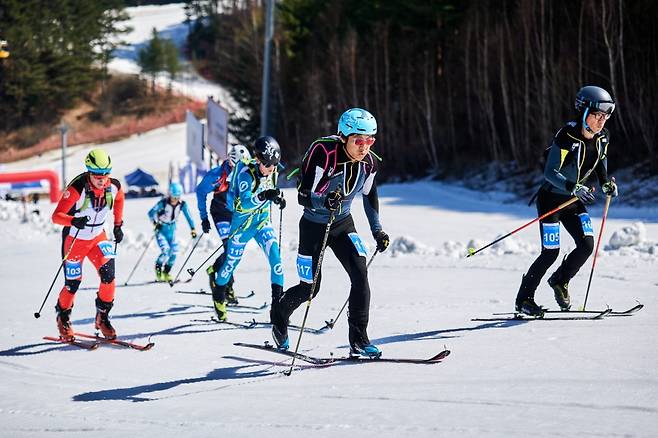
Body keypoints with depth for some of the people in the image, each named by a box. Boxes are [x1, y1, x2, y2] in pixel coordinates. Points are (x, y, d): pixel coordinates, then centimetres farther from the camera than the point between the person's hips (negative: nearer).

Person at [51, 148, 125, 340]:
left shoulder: (114, 187, -13)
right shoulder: (77, 188, -27)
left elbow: (119, 199, 13)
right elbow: (56, 216, -30)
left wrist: (118, 225, 12)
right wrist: (74, 221, -49)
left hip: (98, 237, 3)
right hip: (74, 239, -3)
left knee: (108, 274, -16)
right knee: (73, 283, 1)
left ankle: (103, 316, 2)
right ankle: (63, 317, 28)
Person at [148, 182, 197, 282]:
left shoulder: (182, 204, -11)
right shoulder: (163, 202, -23)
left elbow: (188, 216, -6)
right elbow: (151, 212, -29)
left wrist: (192, 229, -18)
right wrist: (155, 222, -45)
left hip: (172, 229, 4)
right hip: (161, 229, -4)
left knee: (174, 252, -5)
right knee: (166, 250, -20)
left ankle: (166, 272, 17)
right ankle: (158, 269, 7)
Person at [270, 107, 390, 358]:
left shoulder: (368, 163, -11)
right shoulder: (324, 154, -29)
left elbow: (369, 195, 10)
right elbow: (303, 196, -28)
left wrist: (377, 230, 11)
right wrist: (325, 201, -48)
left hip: (343, 224, 4)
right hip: (314, 225, -4)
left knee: (360, 276, -15)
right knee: (310, 287, 4)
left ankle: (359, 341, -7)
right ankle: (279, 316, 37)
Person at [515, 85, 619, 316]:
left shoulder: (602, 138, -4)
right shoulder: (567, 137, -26)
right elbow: (550, 173, -27)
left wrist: (606, 182, 0)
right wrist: (574, 188, -39)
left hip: (574, 201, 6)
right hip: (551, 199, -6)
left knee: (587, 245, -7)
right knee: (550, 253, -8)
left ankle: (559, 281, 20)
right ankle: (523, 299, 9)